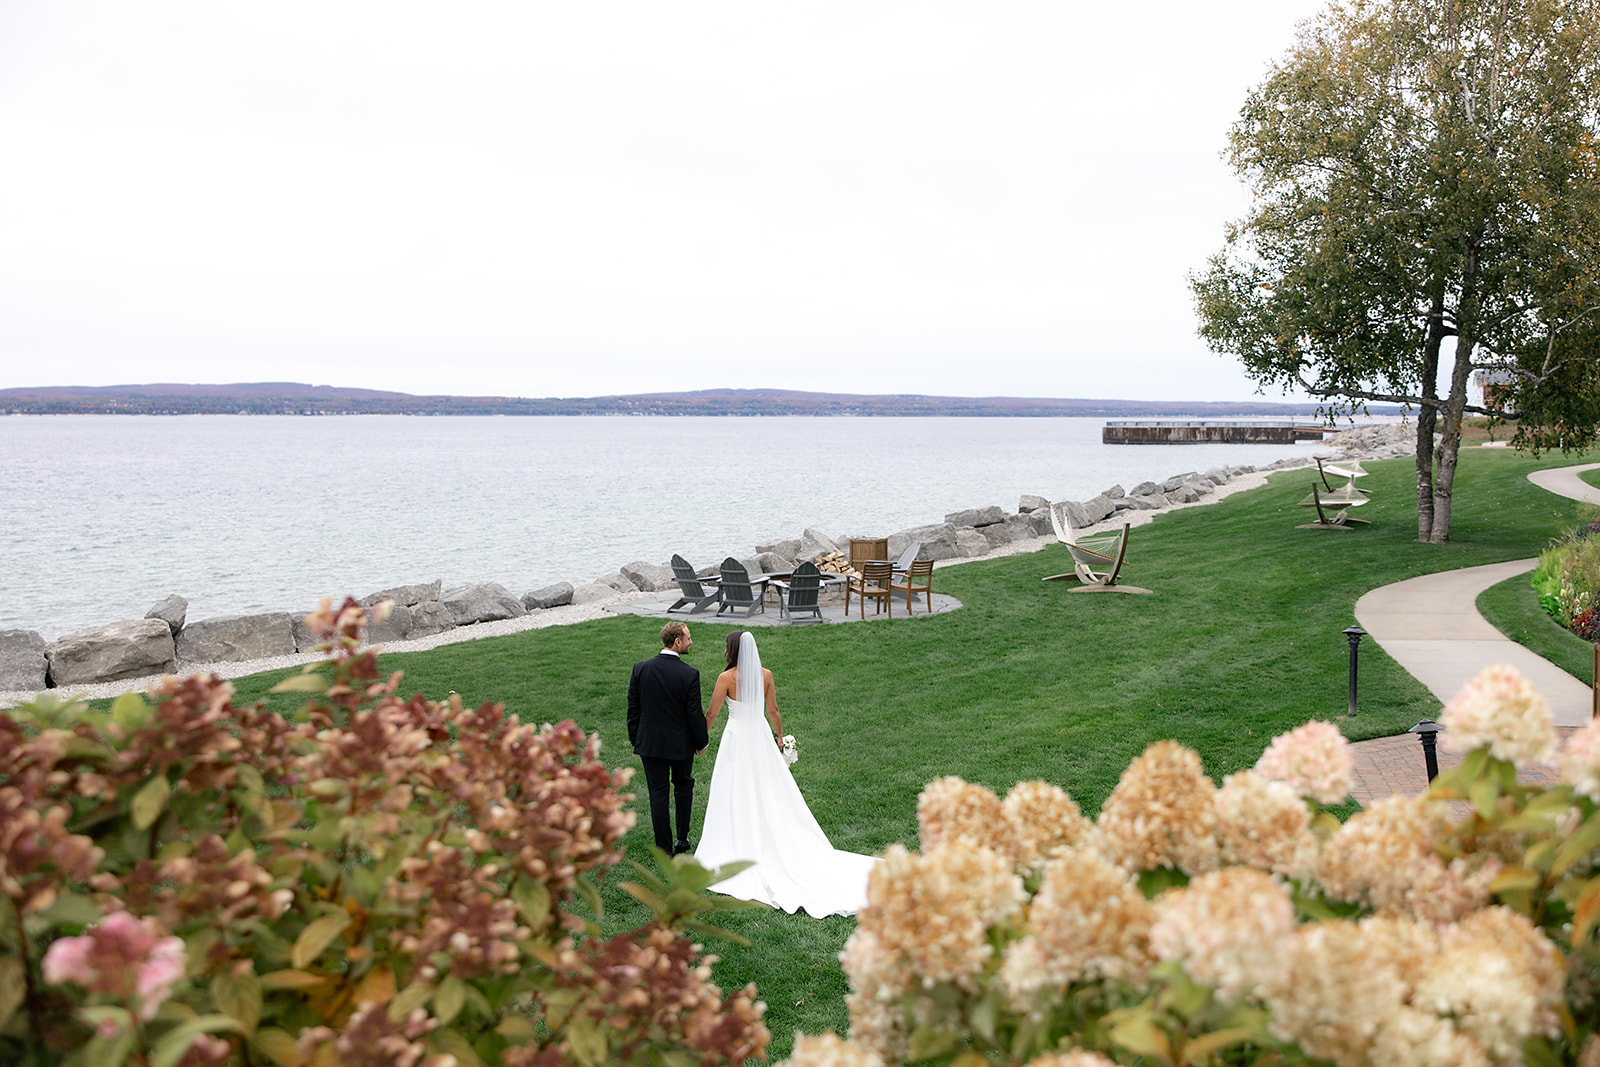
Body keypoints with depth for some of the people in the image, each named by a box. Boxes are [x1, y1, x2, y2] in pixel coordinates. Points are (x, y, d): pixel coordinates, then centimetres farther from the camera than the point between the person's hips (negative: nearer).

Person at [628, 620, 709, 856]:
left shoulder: (640, 668, -8)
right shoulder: (689, 675, -18)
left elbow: (632, 708, -1)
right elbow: (695, 713, -12)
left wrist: (635, 739, 11)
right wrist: (702, 741, 3)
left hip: (650, 742, 2)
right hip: (681, 743, -1)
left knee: (658, 793, 7)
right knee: (683, 785, 22)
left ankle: (665, 849, 11)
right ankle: (682, 838, 29)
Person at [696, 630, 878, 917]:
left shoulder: (726, 678, -14)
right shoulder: (766, 675, -2)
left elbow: (712, 714, -9)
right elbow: (773, 712, 5)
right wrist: (779, 737, 20)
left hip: (736, 739, -4)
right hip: (760, 735, 4)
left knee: (737, 798, 4)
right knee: (771, 794, 12)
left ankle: (738, 850, 10)